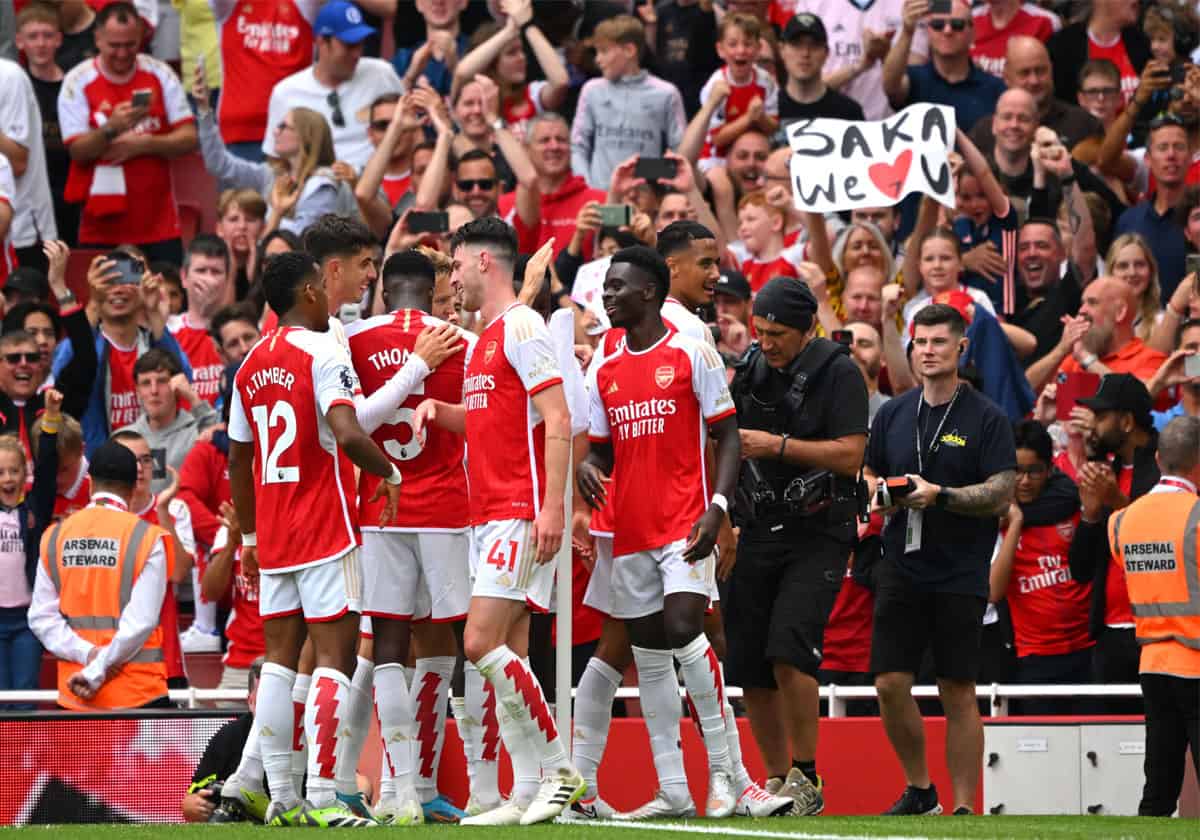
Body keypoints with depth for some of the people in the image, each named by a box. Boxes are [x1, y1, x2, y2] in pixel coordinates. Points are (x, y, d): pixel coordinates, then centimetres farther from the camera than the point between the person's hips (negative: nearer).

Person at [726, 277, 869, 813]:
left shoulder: (838, 373, -8)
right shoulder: (750, 369, 10)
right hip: (757, 533, 6)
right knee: (747, 664, 3)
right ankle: (777, 784, 15)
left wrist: (777, 446, -20)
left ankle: (807, 778, -10)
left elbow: (850, 456, -16)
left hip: (818, 535, -6)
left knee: (788, 648, -21)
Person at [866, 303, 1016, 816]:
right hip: (901, 571, 4)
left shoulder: (986, 419, -3)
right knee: (890, 684, -1)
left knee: (958, 693, -2)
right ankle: (919, 791, 18)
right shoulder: (893, 414, 11)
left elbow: (1001, 494, -10)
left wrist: (940, 496, -21)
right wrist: (880, 493, -1)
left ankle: (964, 808, 3)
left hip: (960, 576, -4)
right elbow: (868, 473, 22)